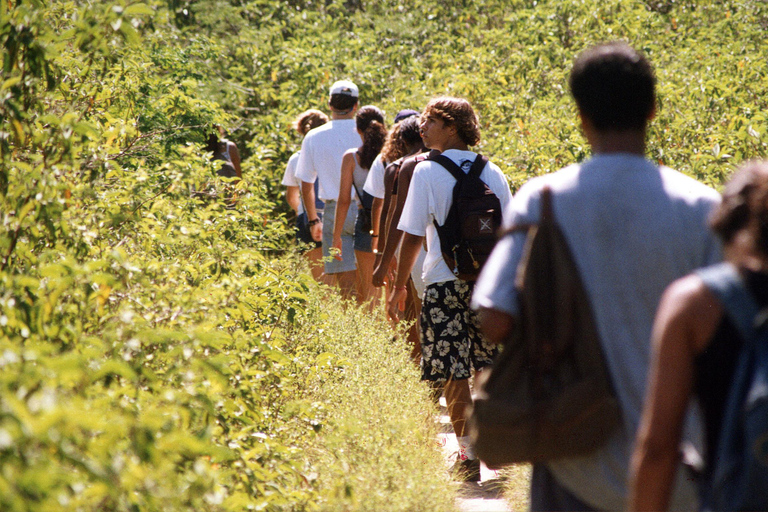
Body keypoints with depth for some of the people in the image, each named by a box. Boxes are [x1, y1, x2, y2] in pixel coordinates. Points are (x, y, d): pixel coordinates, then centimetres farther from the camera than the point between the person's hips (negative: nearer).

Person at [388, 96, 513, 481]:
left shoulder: (427, 172, -7)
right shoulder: (492, 173, 5)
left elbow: (413, 235, -8)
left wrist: (400, 286, 0)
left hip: (444, 284, -4)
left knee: (454, 375, 0)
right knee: (491, 367, 15)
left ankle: (468, 456, 0)